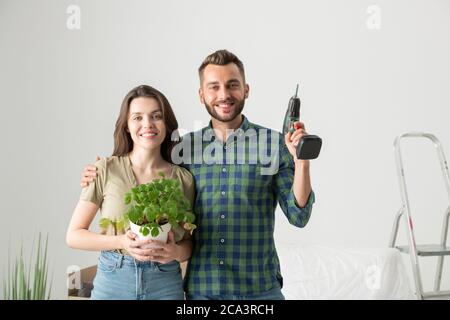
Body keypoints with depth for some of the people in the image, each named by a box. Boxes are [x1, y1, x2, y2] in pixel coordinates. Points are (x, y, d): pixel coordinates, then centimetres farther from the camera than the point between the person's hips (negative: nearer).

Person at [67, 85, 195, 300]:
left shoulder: (183, 178, -2)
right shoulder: (106, 169, -6)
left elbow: (189, 241, 8)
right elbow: (74, 235, -3)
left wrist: (176, 252, -13)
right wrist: (122, 242, -18)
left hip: (166, 284, 1)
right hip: (113, 282, -1)